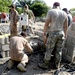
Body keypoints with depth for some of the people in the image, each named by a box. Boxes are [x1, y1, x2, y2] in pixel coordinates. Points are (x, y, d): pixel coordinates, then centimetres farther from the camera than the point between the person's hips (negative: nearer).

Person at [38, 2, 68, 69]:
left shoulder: (50, 12, -7)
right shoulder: (64, 13, 6)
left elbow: (46, 24, -9)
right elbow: (66, 26, 9)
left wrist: (44, 33, 1)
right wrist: (65, 34, 20)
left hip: (53, 33, -4)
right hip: (61, 33, 4)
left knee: (49, 50, 5)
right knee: (59, 50, 12)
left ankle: (45, 64, 16)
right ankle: (57, 65, 23)